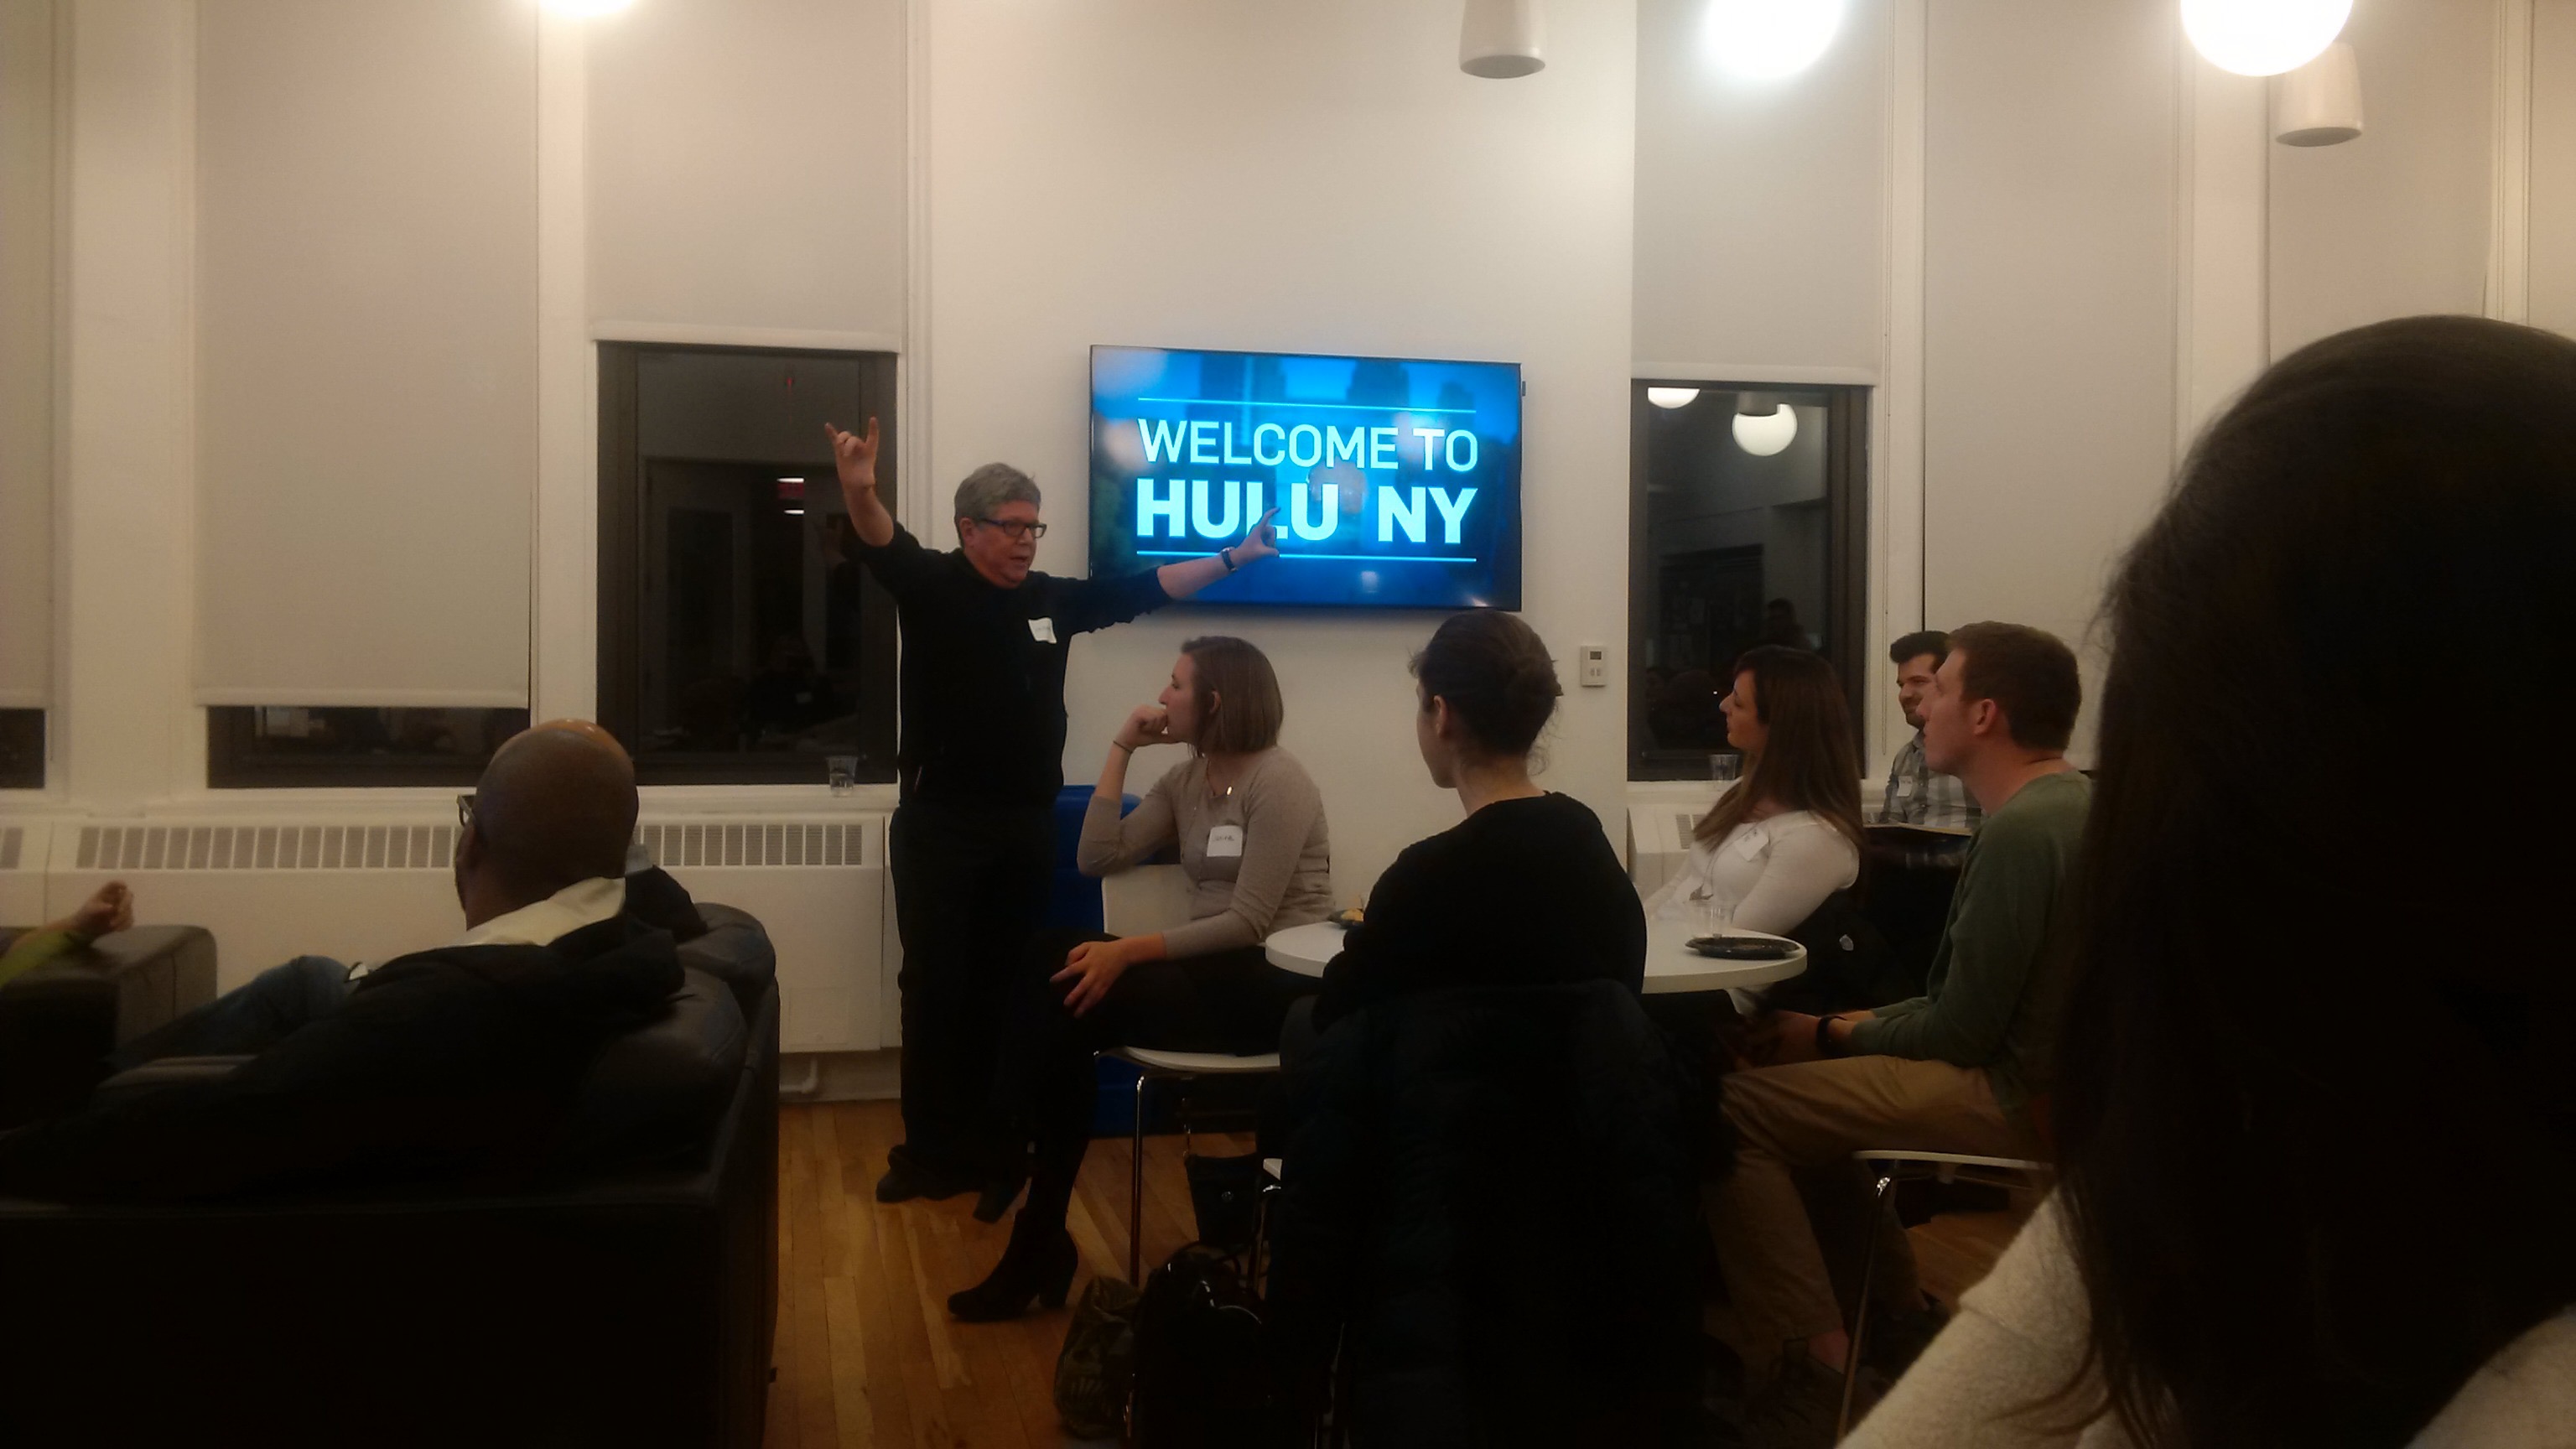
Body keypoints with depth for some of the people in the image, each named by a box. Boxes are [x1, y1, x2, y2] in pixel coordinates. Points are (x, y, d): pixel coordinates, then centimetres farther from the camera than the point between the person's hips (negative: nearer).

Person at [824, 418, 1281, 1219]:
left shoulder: (1054, 599, 10)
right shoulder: (931, 585, -4)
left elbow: (1141, 587, 18)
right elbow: (883, 545, -25)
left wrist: (1233, 558, 19)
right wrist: (860, 493, -47)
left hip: (1027, 823, 4)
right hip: (941, 822, -4)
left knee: (1004, 987, 9)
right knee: (935, 987, 1)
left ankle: (990, 1146, 19)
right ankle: (931, 1151, 11)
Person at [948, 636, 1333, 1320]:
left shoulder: (1277, 781, -11)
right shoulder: (1185, 780, 13)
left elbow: (1249, 922, -18)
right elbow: (1097, 859, 4)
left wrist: (1129, 951, -23)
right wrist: (1120, 750, 1)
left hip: (1273, 983, -7)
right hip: (1212, 969, 7)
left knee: (1072, 1003, -20)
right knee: (1047, 967, -16)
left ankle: (1039, 1241, -5)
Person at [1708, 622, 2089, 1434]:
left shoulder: (2020, 827, -21)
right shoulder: (2071, 802, 11)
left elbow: (1960, 1035, -21)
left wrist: (1830, 1035, -5)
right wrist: (1854, 1027, 8)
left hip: (2013, 1093, -11)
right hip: (2042, 1068, 11)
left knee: (1736, 1109, -12)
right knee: (1817, 1087, 25)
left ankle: (1812, 1367, -9)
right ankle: (1892, 1320, 24)